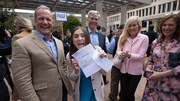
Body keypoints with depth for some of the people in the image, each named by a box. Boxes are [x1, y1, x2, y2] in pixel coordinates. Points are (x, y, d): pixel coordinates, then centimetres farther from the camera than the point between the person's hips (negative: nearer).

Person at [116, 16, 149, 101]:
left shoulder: (144, 38, -9)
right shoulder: (122, 37, -1)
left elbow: (141, 55, -14)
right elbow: (118, 51, -3)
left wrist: (129, 55, -30)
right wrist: (121, 54, -26)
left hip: (135, 72, -2)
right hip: (123, 70, 3)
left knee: (130, 94, 12)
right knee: (123, 93, 18)